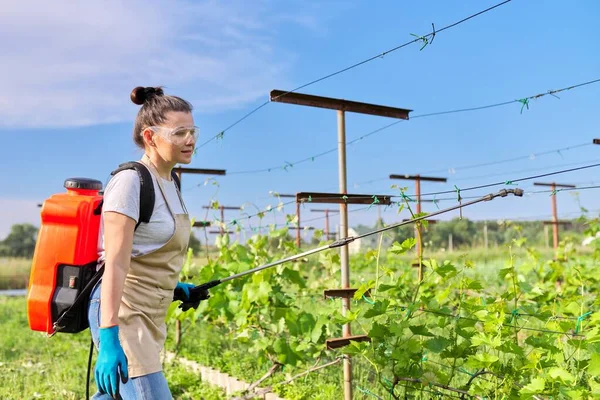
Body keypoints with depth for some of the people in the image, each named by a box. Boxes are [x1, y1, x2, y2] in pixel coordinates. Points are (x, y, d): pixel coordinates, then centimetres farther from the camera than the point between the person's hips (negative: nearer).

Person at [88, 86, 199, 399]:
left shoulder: (170, 184, 12)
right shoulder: (131, 180, -15)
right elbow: (115, 265, -22)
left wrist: (175, 287, 13)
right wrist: (109, 339, -25)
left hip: (151, 314, 9)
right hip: (123, 313, -9)